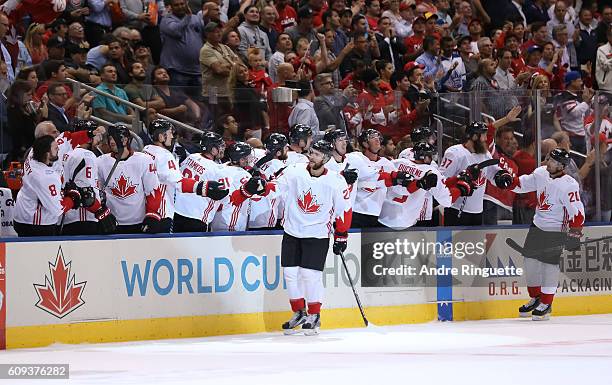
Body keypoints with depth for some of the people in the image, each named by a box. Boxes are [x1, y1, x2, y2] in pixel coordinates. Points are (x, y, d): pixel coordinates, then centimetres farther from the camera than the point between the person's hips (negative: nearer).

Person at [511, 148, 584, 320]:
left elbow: (577, 212, -23)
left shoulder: (568, 185, -23)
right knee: (530, 259, 7)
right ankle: (535, 298, 20)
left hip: (556, 230, -7)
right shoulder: (541, 173, -2)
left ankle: (546, 304, 0)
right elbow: (523, 183, 14)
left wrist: (574, 234, -25)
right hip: (538, 225, 7)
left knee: (549, 262, -9)